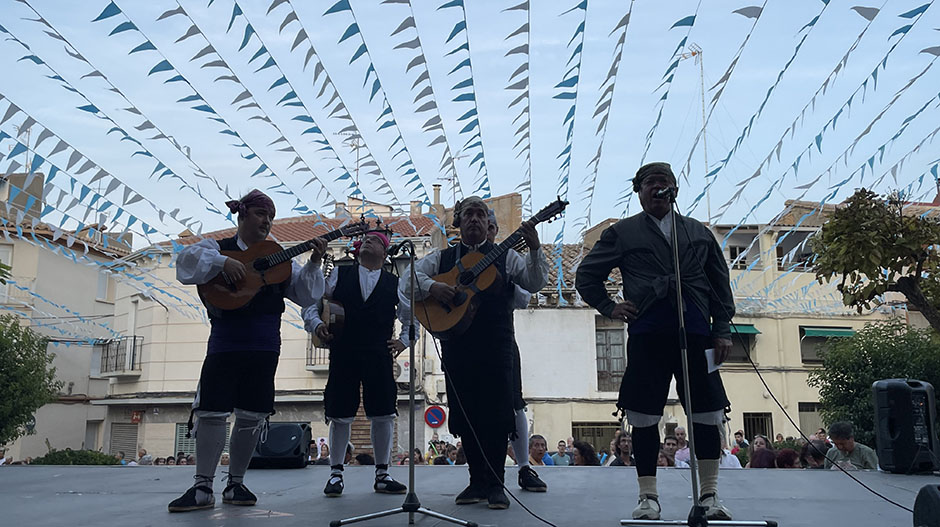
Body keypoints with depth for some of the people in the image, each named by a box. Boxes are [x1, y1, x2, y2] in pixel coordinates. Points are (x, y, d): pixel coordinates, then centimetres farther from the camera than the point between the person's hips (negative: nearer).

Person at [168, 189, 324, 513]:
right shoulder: (218, 247, 6)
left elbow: (306, 295, 6)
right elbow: (186, 260, -13)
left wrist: (314, 263, -9)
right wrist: (223, 261, -26)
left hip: (265, 349, 3)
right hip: (225, 345, -3)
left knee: (251, 416, 5)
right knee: (212, 412, -4)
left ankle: (236, 484, 19)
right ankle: (203, 488, 8)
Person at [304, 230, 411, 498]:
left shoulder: (394, 283, 11)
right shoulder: (339, 274, 10)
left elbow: (412, 315, 20)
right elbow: (311, 301, 10)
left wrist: (404, 340, 8)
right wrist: (316, 323, -7)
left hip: (380, 355, 1)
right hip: (343, 353, -1)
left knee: (384, 414, 1)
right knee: (340, 415, 2)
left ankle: (382, 475, 14)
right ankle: (335, 473, 15)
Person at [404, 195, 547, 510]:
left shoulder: (505, 257, 10)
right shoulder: (441, 258, 15)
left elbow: (535, 283, -2)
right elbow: (408, 279, 6)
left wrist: (535, 250, -17)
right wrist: (431, 286, -14)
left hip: (496, 347, -2)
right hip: (456, 346, 2)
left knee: (496, 414, -4)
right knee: (465, 416, 6)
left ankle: (495, 484, 6)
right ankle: (478, 481, 18)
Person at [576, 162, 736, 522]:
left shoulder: (699, 233, 18)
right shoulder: (622, 233, 11)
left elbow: (720, 284, 17)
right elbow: (586, 275, 15)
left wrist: (722, 330, 8)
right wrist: (609, 308, 4)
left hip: (695, 333, 2)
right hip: (646, 336, -2)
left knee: (708, 415, 1)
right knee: (644, 417, -1)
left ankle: (709, 496, 16)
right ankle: (648, 496, 11)